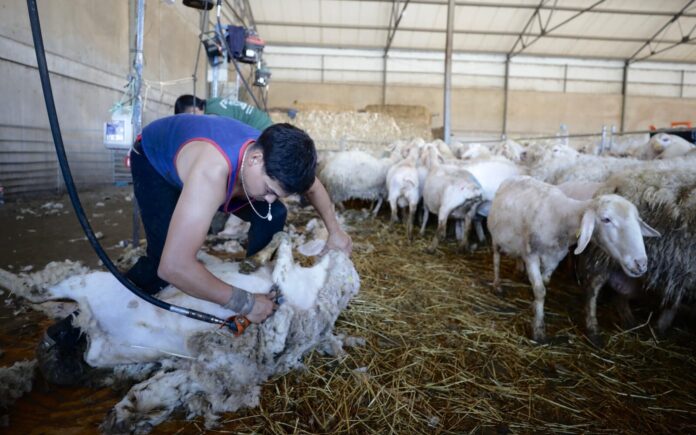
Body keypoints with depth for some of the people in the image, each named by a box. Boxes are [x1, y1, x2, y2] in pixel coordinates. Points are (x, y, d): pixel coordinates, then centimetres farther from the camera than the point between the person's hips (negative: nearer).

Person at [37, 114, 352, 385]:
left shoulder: (275, 160, -26)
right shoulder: (212, 172, -49)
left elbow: (312, 184, 0)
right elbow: (174, 266, -55)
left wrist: (334, 230, -10)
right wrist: (244, 302, -47)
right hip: (154, 157, -6)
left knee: (274, 217, -8)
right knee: (162, 257, -27)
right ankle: (65, 337, -12)